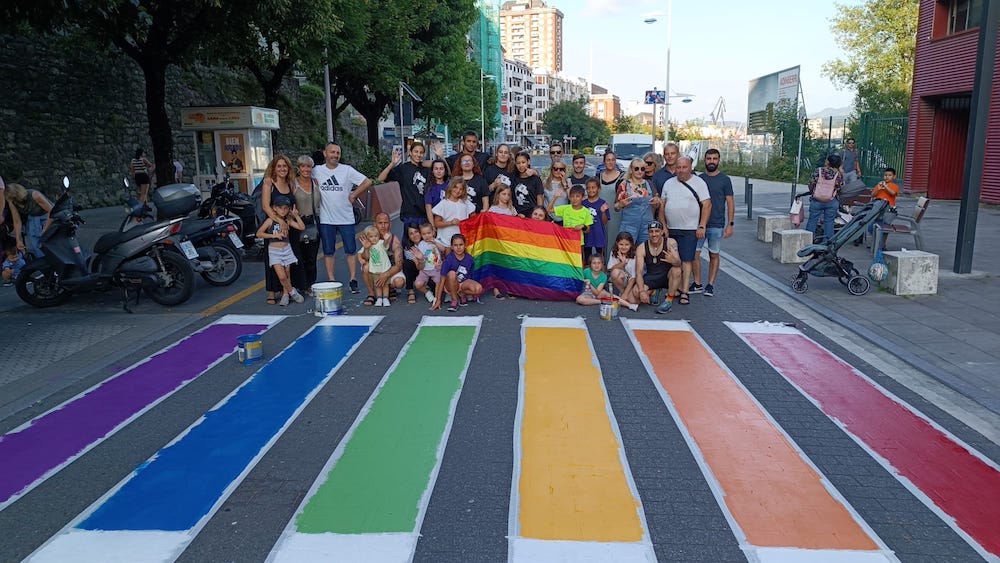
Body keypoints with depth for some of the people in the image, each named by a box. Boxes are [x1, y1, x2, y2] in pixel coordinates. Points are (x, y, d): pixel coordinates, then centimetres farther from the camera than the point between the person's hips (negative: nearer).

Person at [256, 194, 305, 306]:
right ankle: (292, 292, 7)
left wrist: (296, 215, -5)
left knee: (287, 275, 7)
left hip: (286, 249, 4)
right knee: (282, 276, -13)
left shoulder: (288, 221, 4)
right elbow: (259, 233, -9)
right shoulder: (270, 220, -6)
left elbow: (302, 227, -2)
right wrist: (273, 235, -16)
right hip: (274, 250, -4)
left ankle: (285, 294, 21)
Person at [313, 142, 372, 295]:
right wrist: (319, 196, 4)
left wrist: (353, 196, -4)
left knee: (351, 250, 1)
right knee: (328, 252, 6)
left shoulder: (347, 170, -2)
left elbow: (367, 182, -4)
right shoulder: (317, 171, 2)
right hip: (326, 220, 1)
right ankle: (331, 281, 13)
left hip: (346, 218, -1)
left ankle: (353, 281, 7)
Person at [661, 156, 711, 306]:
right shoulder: (668, 183, 12)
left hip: (689, 230, -5)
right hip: (671, 229, 5)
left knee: (686, 261, -6)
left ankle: (684, 293, -6)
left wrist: (702, 226, -11)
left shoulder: (698, 183, -1)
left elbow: (707, 205, -5)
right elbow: (663, 206, 14)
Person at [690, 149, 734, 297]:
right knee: (694, 254, -1)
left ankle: (710, 285, 15)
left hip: (717, 225, -2)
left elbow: (730, 203, 0)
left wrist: (730, 224, -7)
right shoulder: (699, 179, 8)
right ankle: (697, 284, 11)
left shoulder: (725, 180, 0)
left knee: (714, 255, 6)